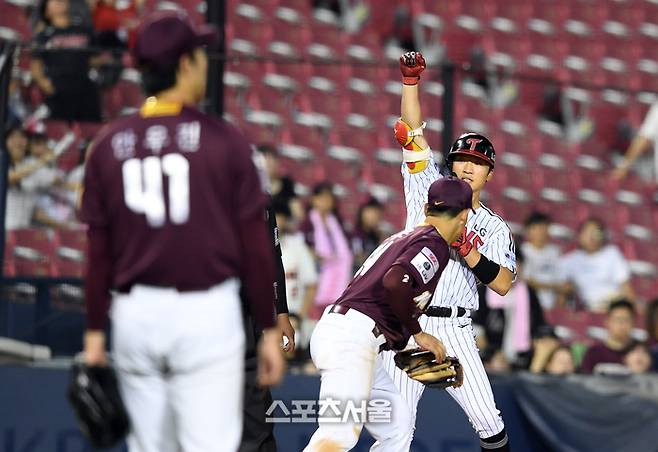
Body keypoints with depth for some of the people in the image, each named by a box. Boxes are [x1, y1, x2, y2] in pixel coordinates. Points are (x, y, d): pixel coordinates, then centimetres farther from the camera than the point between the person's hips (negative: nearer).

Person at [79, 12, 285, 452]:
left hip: (135, 315, 4)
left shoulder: (109, 145, 4)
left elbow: (99, 252, 5)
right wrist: (270, 330, 2)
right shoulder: (224, 140, -5)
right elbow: (254, 246, -4)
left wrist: (95, 331, 12)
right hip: (206, 315, -4)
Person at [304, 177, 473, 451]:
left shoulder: (404, 237, 24)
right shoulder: (435, 244, -4)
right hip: (353, 338, -10)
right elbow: (394, 282, -21)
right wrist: (417, 333, -10)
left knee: (397, 425, 14)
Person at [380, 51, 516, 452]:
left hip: (454, 331, 0)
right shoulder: (430, 192, 12)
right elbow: (415, 135, 3)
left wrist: (468, 253, -15)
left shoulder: (496, 228, 10)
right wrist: (411, 79, -7)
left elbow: (503, 285, -3)